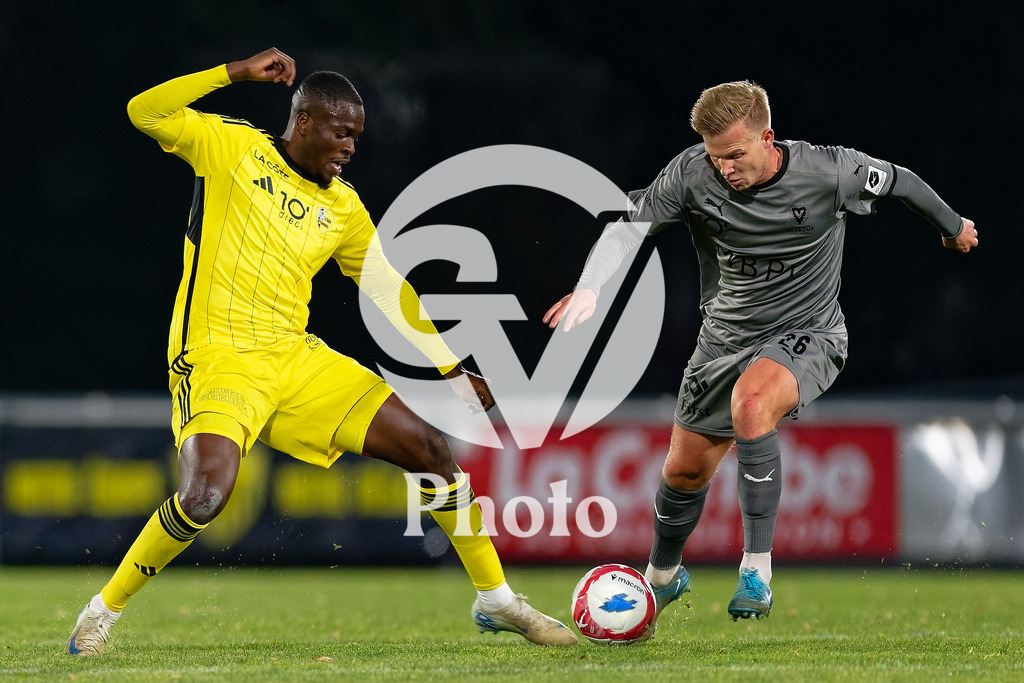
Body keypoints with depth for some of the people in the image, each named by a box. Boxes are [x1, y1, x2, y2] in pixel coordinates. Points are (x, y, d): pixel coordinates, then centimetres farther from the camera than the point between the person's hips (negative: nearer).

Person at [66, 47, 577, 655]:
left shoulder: (342, 206, 12)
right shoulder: (232, 147, -1)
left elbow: (389, 289, 20)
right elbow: (144, 113, -12)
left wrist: (453, 371, 18)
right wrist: (238, 73, -18)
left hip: (297, 359, 6)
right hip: (218, 358, -6)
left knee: (433, 451, 0)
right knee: (205, 496, -31)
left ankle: (496, 600, 16)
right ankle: (103, 613, -9)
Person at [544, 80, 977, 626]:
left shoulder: (828, 172, -21)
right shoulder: (692, 174, -17)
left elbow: (897, 182, -3)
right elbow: (628, 224, -16)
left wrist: (952, 226, 15)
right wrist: (589, 285, -35)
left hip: (807, 336, -4)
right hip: (725, 336, 4)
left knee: (750, 404, -36)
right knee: (685, 469, 11)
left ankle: (757, 572, -34)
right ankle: (662, 576, 43)